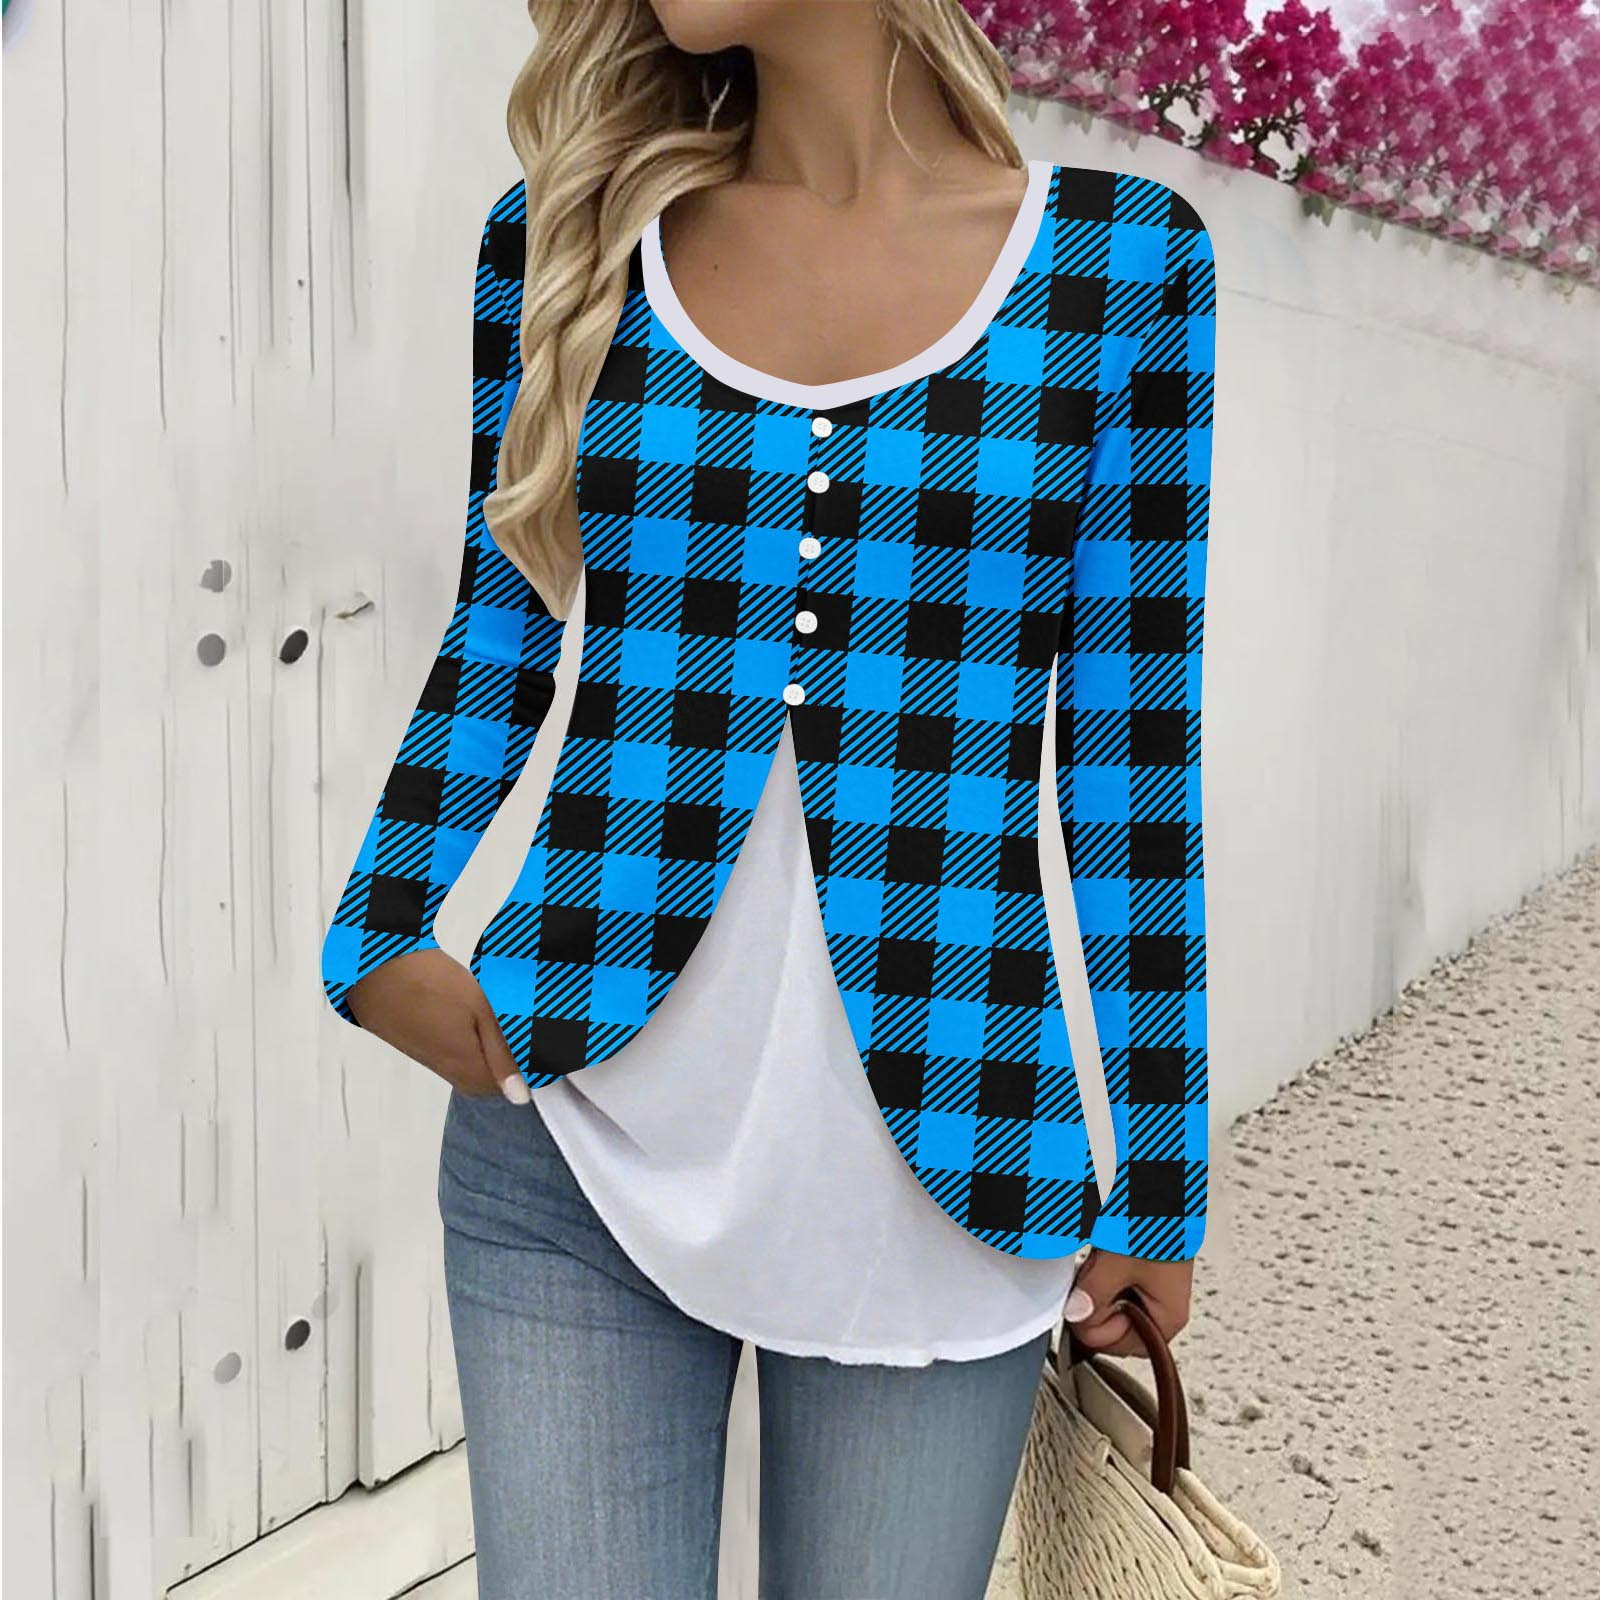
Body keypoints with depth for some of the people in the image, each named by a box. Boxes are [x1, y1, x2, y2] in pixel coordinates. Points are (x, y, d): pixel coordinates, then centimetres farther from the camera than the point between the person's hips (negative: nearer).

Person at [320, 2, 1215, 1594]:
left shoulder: (1123, 261, -2)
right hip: (577, 1129, 2)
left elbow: (1129, 750, -1)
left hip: (944, 1160, -1)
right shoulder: (566, 234, 5)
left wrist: (1158, 1189, 2)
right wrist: (370, 947, 4)